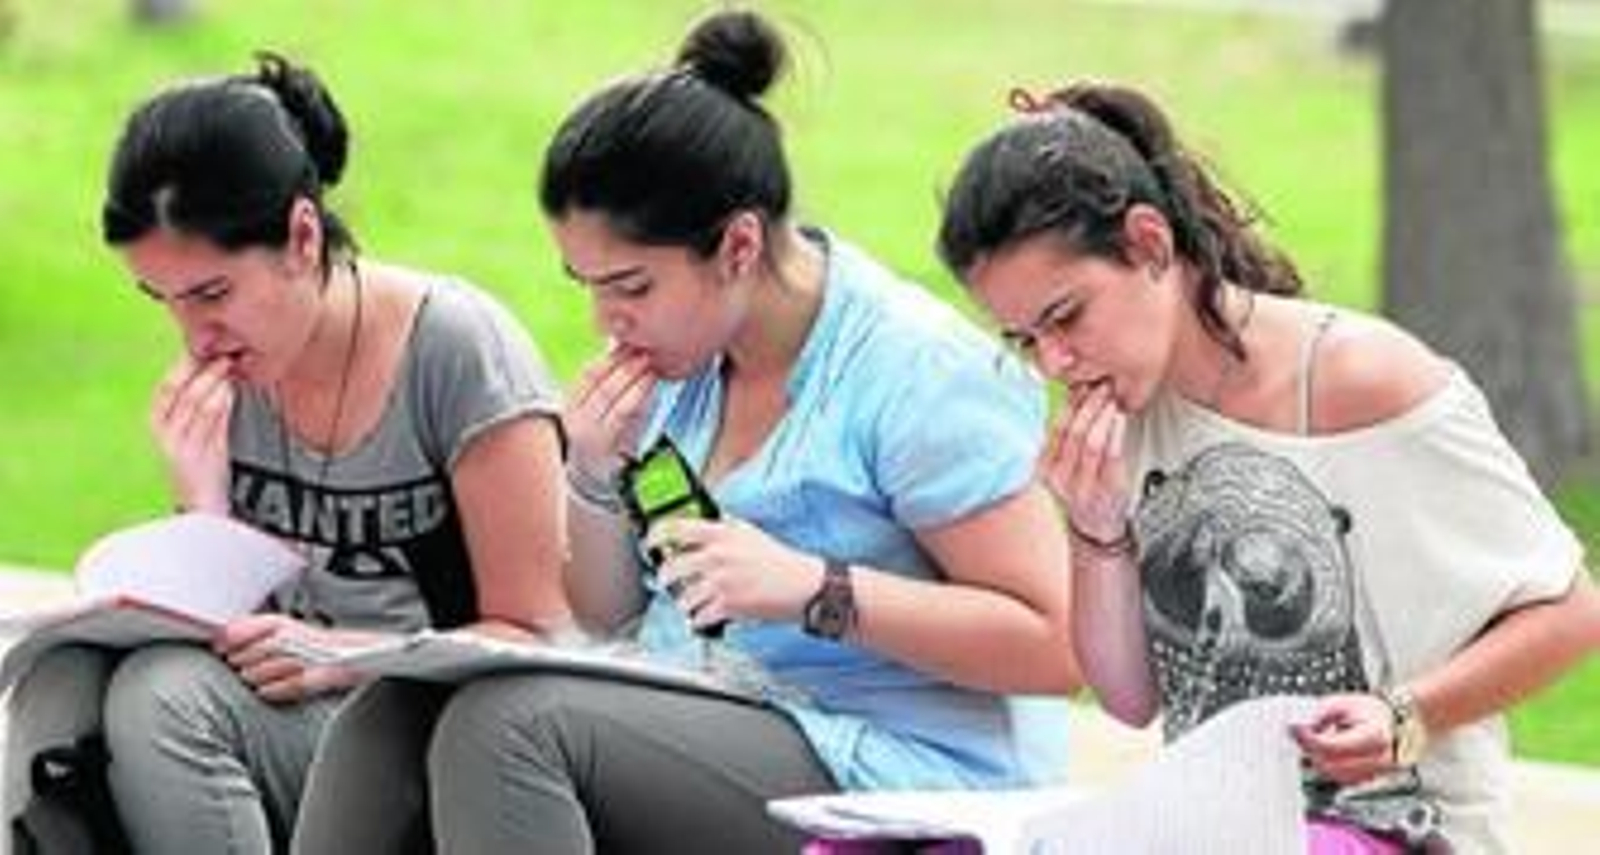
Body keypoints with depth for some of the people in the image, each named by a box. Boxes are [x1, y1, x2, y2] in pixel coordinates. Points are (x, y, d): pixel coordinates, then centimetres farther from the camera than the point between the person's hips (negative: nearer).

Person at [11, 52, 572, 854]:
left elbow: (535, 636, -8)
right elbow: (219, 638, 9)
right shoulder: (217, 377, 9)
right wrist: (200, 499, -8)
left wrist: (344, 656, -21)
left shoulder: (457, 346, -8)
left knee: (166, 695, -31)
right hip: (294, 721, 5)